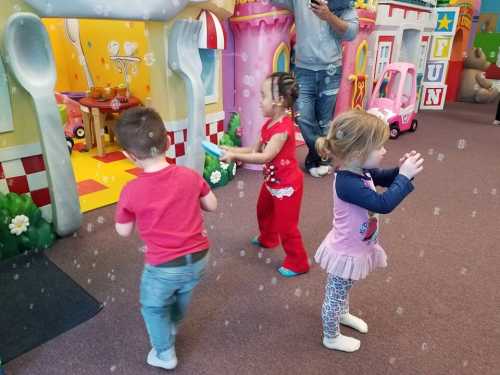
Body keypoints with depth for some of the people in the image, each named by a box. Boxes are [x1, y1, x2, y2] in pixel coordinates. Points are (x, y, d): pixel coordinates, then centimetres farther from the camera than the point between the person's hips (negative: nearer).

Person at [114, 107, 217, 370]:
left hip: (164, 267, -4)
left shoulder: (132, 192, -20)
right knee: (182, 295, 34)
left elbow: (123, 232, -5)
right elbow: (212, 205, 4)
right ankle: (172, 327, 62)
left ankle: (165, 354, 43)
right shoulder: (189, 175, -12)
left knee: (153, 307, 26)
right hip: (199, 258, 4)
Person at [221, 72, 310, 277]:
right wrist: (232, 150, -8)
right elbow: (255, 149, 4)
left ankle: (298, 262, 21)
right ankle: (267, 239, 57)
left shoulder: (283, 128, -30)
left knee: (286, 225, 1)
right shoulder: (269, 123, 0)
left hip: (286, 185, -10)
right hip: (272, 181, 10)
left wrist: (234, 156, -34)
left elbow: (265, 157, -35)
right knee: (264, 211, 30)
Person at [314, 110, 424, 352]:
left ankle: (342, 314, 59)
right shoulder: (347, 184, -36)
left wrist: (401, 169, -10)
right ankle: (331, 337, 36)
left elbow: (383, 178, 10)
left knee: (344, 289, 33)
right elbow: (383, 204, -37)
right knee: (335, 295, 15)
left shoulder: (360, 171, -8)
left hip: (354, 249, 9)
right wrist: (405, 176, -30)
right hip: (345, 253, -9)